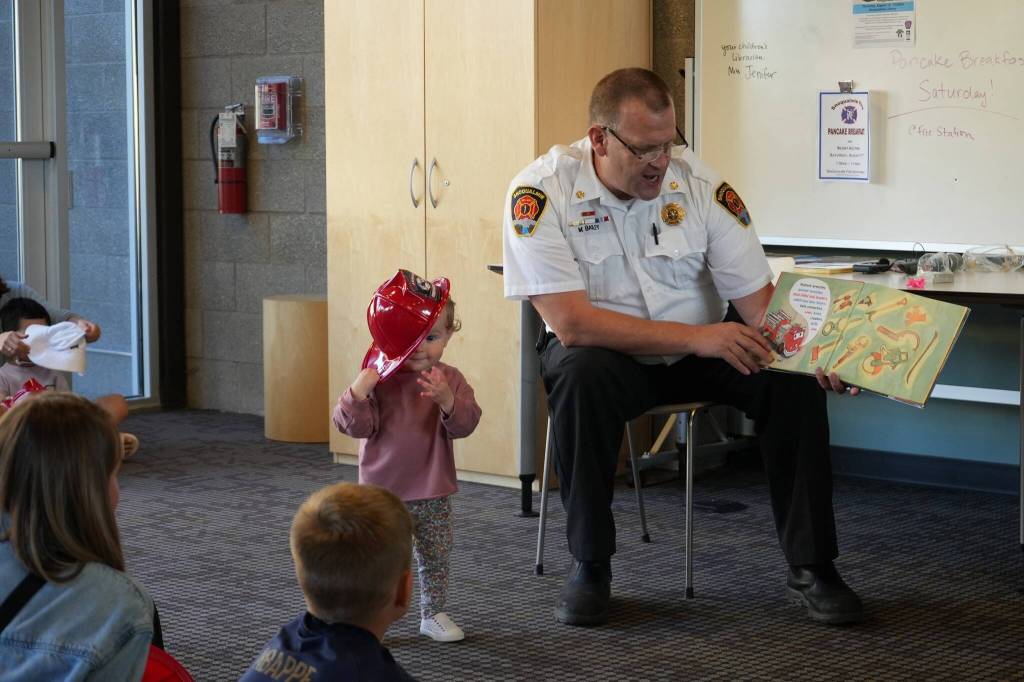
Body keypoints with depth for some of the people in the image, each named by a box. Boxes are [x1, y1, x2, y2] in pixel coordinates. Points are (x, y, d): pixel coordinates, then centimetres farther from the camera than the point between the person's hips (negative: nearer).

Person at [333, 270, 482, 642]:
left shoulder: (449, 379, -3)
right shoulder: (378, 379, -9)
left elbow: (465, 425, -14)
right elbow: (356, 426, -15)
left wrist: (447, 399, -34)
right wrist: (358, 390, -31)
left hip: (433, 493, 3)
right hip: (384, 490, -3)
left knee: (437, 557, 14)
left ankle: (433, 614, 30)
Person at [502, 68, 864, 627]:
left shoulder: (698, 182, -9)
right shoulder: (541, 192, -18)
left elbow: (759, 299, -7)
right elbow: (570, 322, -26)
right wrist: (695, 337, -32)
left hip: (701, 349, 3)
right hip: (605, 351, -3)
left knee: (793, 376, -22)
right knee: (580, 372, -37)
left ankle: (809, 565, -8)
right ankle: (589, 565, -19)